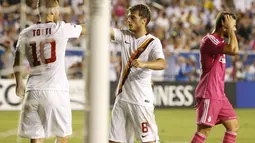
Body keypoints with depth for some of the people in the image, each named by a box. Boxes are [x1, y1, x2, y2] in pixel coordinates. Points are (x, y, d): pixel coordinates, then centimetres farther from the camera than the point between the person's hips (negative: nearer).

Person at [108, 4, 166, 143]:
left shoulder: (153, 42, -10)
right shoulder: (125, 35, 6)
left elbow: (162, 64, -26)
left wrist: (143, 64, -45)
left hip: (141, 100, -6)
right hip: (122, 97, 6)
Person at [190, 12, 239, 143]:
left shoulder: (219, 41, 17)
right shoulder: (209, 40, -15)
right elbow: (234, 50, -28)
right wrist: (230, 29, -18)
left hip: (219, 95, 10)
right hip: (209, 95, -10)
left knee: (233, 126, 9)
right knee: (204, 130, -10)